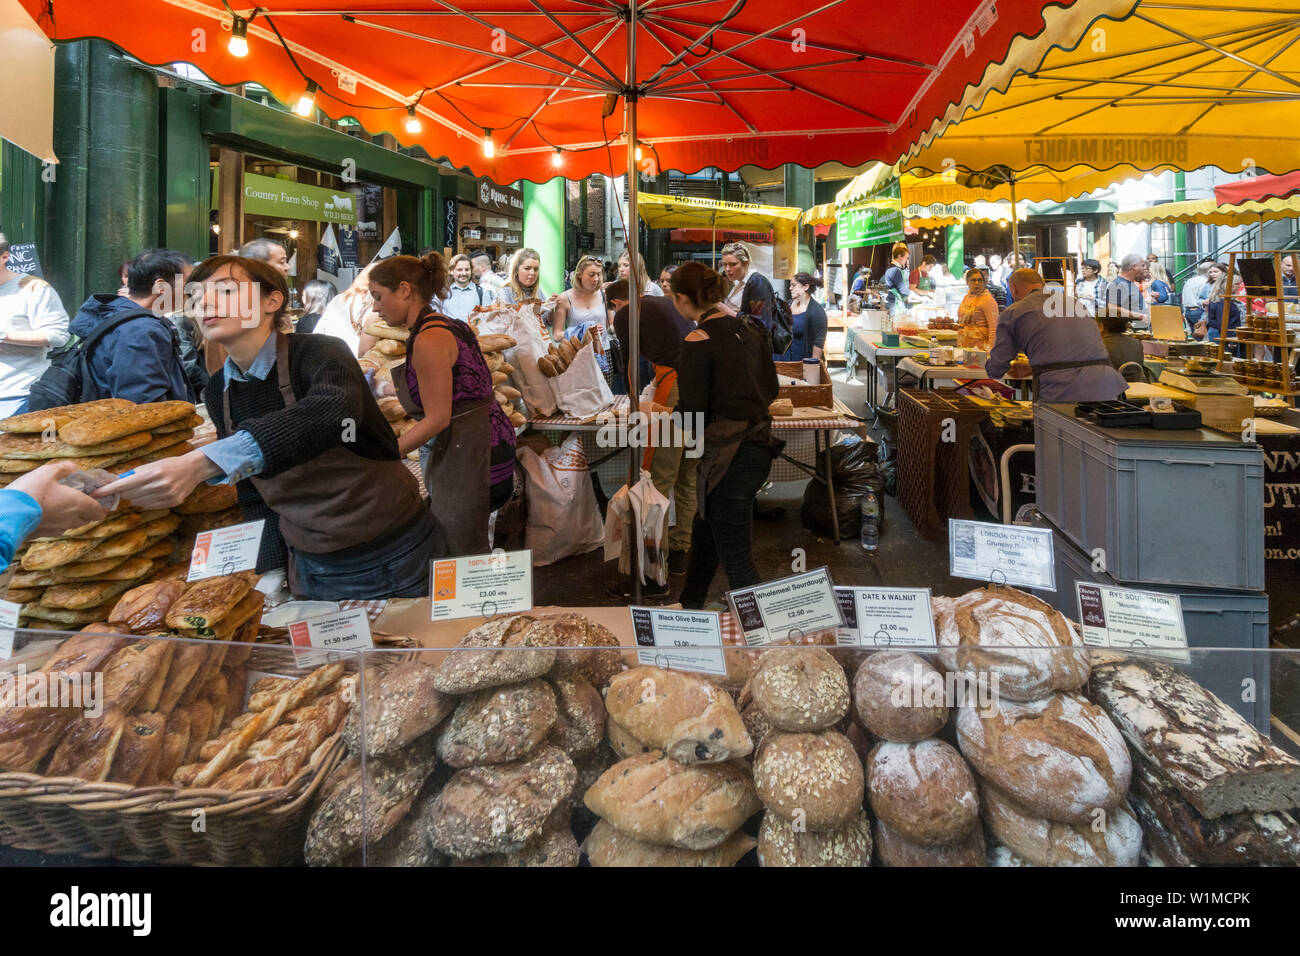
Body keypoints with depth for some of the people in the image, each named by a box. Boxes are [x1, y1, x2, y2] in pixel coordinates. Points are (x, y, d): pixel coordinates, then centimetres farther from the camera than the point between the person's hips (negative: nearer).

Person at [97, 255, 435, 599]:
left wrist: (204, 463, -49)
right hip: (309, 565, 6)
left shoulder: (318, 353, -17)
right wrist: (271, 572, 0)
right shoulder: (219, 391, 2)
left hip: (389, 559, -5)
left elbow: (332, 412, -41)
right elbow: (254, 495, 11)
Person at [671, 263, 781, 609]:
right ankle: (688, 609, 46)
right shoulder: (748, 328, 9)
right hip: (760, 446, 9)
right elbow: (770, 389, 15)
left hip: (730, 456, -9)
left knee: (737, 562, 1)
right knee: (705, 532, 27)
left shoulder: (698, 341, -14)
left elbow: (692, 412, -13)